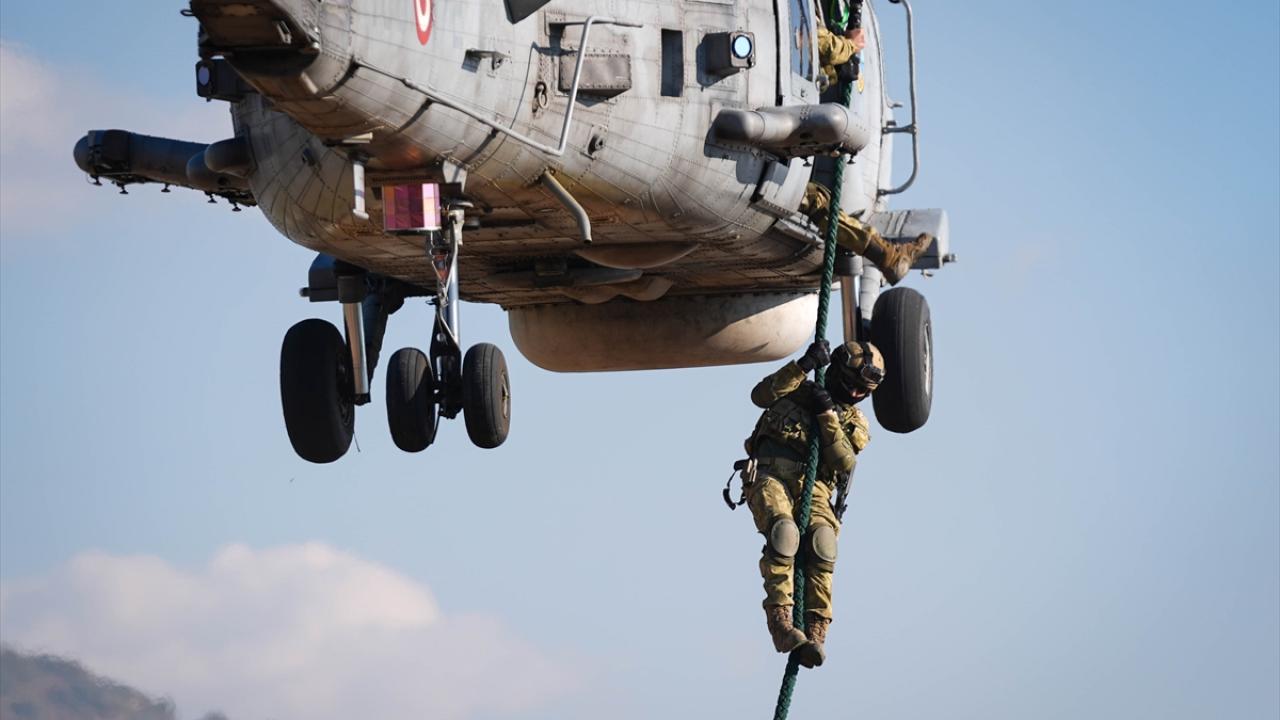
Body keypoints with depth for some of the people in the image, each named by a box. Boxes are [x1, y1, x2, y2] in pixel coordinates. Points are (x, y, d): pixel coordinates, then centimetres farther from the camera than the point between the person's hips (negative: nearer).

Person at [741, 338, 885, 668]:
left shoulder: (854, 423, 18)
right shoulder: (799, 391, 15)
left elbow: (845, 464, 0)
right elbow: (761, 395, -5)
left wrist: (828, 418, -8)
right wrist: (803, 365, -11)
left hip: (813, 489, 2)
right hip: (771, 478, -2)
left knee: (822, 542, -28)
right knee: (783, 533, -32)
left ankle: (815, 634, -32)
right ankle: (780, 622, -39)